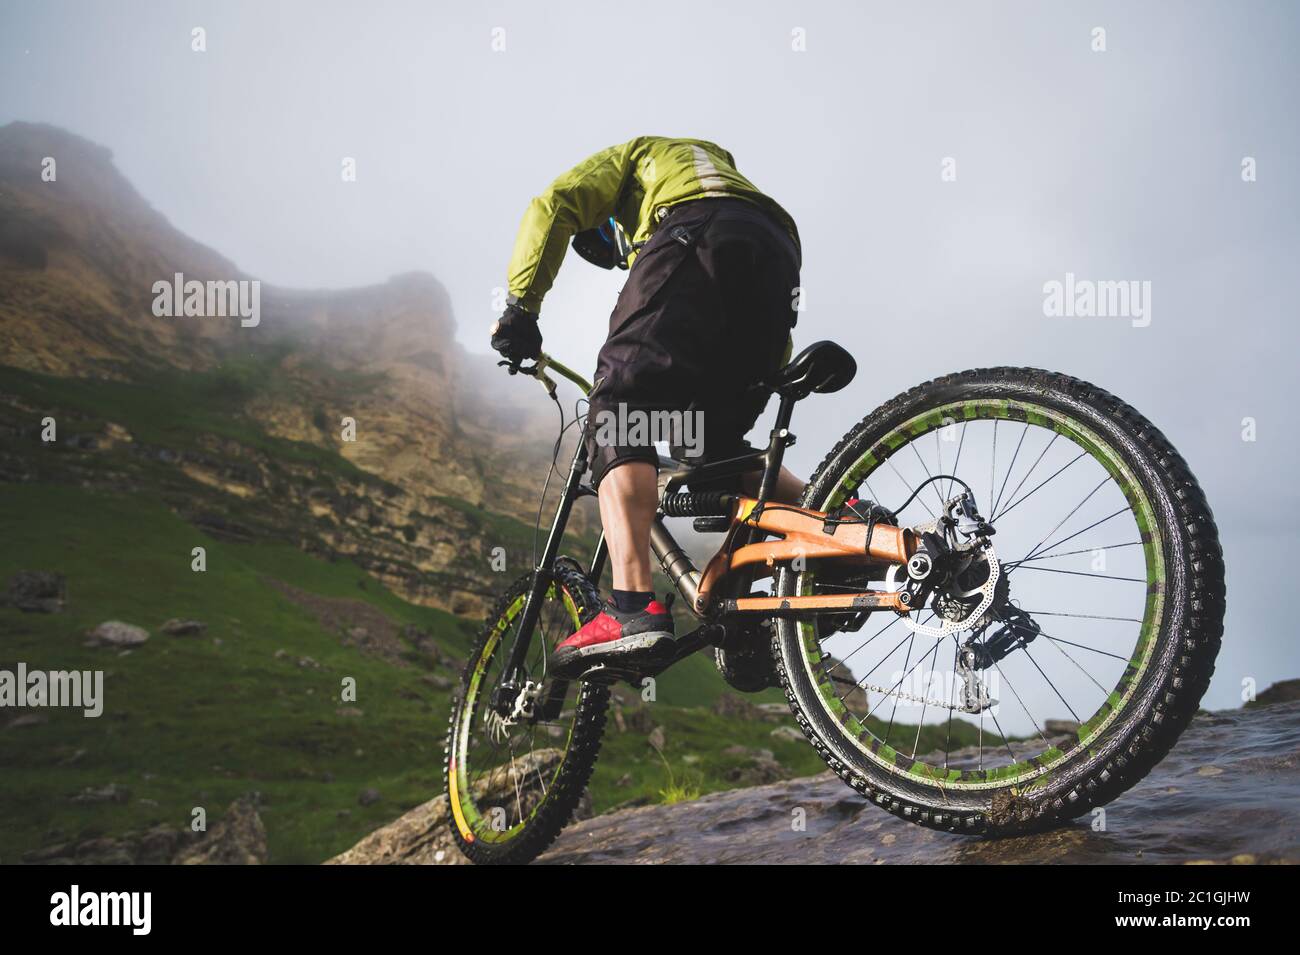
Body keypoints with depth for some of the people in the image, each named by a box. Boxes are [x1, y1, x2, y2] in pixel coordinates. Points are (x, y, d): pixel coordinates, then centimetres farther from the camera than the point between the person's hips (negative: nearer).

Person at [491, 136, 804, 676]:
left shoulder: (636, 156, 34)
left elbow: (553, 206, 11)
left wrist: (520, 306, 9)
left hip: (695, 237, -6)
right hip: (777, 261, 6)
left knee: (618, 415, -12)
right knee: (711, 445, 17)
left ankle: (634, 608, -30)